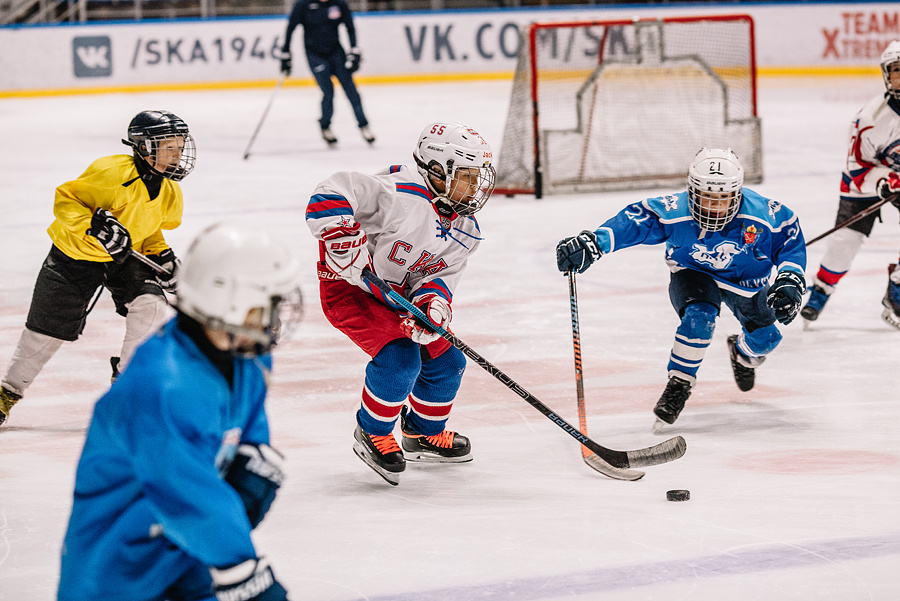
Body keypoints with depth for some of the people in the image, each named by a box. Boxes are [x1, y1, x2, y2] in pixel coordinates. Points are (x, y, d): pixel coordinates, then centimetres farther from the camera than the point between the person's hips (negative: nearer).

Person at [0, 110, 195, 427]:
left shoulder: (170, 193, -6)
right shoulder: (112, 173, -28)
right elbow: (65, 198, -21)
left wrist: (160, 255, -4)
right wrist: (94, 224, -35)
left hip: (125, 258, 5)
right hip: (75, 256, -5)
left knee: (150, 304, -19)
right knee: (48, 329, 1)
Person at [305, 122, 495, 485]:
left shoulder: (465, 230, -3)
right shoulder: (400, 195, -30)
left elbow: (442, 275, -7)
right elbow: (331, 194, -35)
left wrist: (432, 301, -28)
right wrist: (345, 240, -43)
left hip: (399, 298, 9)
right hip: (350, 288, -9)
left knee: (445, 360, 8)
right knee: (399, 358, -25)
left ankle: (423, 433, 35)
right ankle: (372, 435, 0)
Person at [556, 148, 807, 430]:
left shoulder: (762, 214, -31)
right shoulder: (674, 214, -34)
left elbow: (791, 238, -16)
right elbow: (632, 222, -37)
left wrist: (790, 280, -27)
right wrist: (591, 242, -52)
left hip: (746, 279, 3)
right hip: (693, 273, -3)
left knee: (765, 338, 6)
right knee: (699, 316, -31)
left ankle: (743, 353, 46)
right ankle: (678, 384, -14)